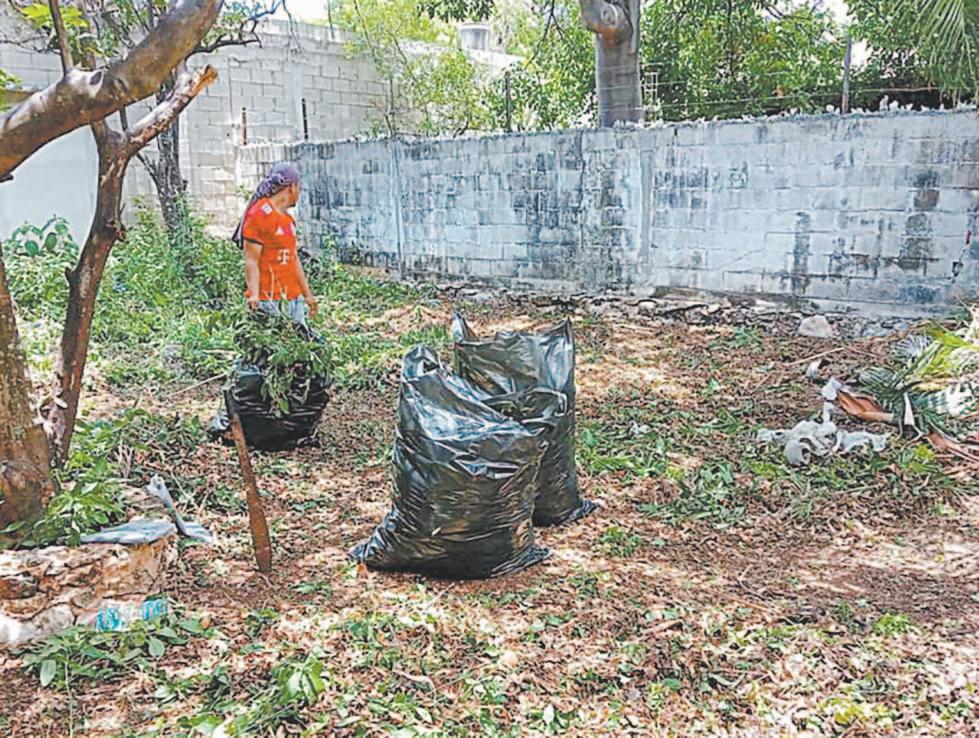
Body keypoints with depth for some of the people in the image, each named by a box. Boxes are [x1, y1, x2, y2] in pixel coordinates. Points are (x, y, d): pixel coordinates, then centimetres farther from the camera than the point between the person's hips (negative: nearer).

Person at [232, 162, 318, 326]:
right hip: (267, 297, -8)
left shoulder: (288, 218, 17)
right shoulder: (258, 215, -8)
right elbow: (251, 261, -12)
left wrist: (307, 294, 24)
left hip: (292, 295, 8)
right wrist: (254, 295, -23)